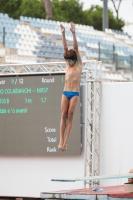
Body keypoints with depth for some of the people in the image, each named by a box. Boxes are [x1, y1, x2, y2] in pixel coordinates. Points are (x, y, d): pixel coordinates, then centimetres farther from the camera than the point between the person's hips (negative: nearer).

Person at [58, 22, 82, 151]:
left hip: (75, 93, -3)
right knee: (63, 115, -4)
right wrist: (63, 34, -4)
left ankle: (66, 141, -5)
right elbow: (65, 48, 4)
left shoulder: (79, 64, 3)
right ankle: (61, 140, -8)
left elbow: (76, 48, -6)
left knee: (70, 115, -5)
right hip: (65, 92, 3)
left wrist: (73, 33, -16)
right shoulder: (67, 64, 12)